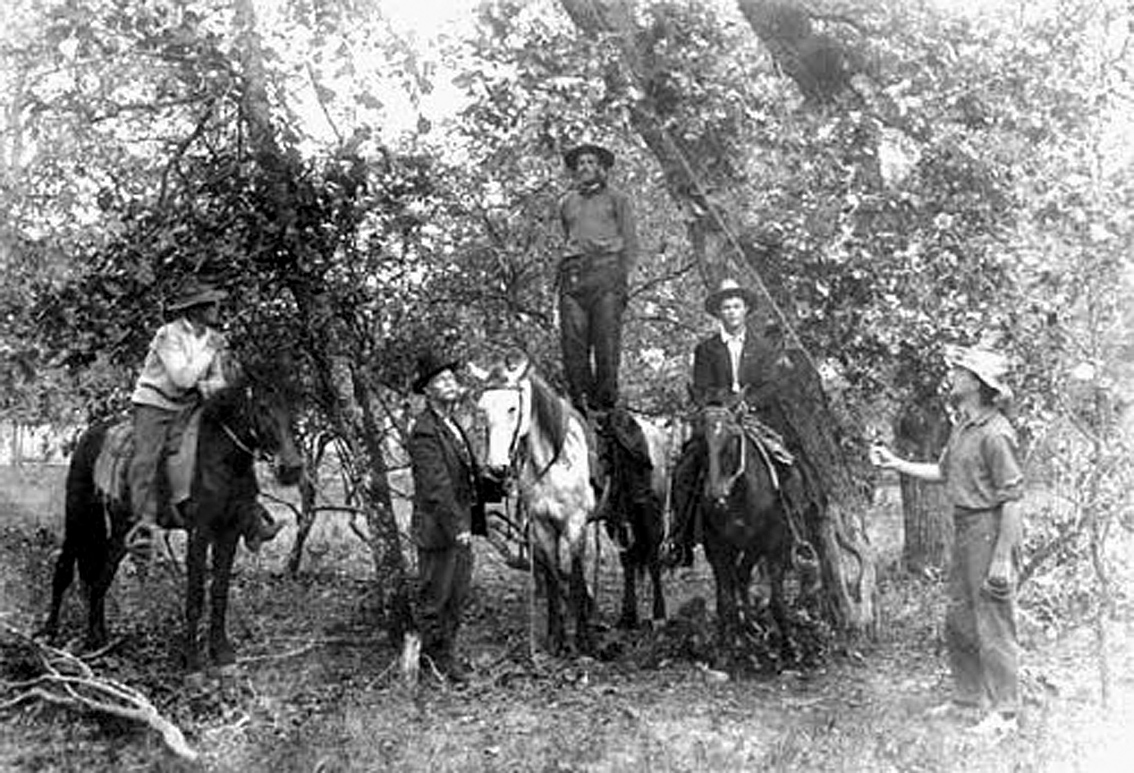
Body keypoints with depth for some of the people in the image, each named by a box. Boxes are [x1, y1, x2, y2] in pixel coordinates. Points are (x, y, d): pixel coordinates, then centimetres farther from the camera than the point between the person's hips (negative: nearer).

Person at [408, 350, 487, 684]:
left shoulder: (453, 425, 13)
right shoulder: (425, 432, -17)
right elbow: (436, 488, -22)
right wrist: (457, 527, -23)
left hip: (460, 527, 9)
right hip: (437, 530, -9)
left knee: (458, 595, 17)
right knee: (435, 597, 5)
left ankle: (446, 651, 30)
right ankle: (435, 658, 17)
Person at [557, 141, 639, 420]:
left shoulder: (616, 199, 16)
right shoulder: (566, 203, 25)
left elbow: (630, 242, 9)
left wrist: (624, 277, -3)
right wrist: (564, 272, 8)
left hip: (606, 269, -3)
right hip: (572, 274, 3)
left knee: (606, 342, -10)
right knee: (572, 342, -7)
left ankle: (604, 402, -8)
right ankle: (579, 402, -5)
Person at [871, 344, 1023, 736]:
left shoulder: (996, 433, -19)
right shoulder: (962, 427, 10)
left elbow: (1011, 499, -19)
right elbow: (942, 472, 22)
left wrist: (1002, 557, -21)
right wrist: (895, 464, 15)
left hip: (990, 530, -10)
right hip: (964, 528, 10)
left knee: (993, 624, -1)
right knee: (957, 621, 18)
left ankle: (1004, 712, 10)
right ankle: (968, 697, 31)